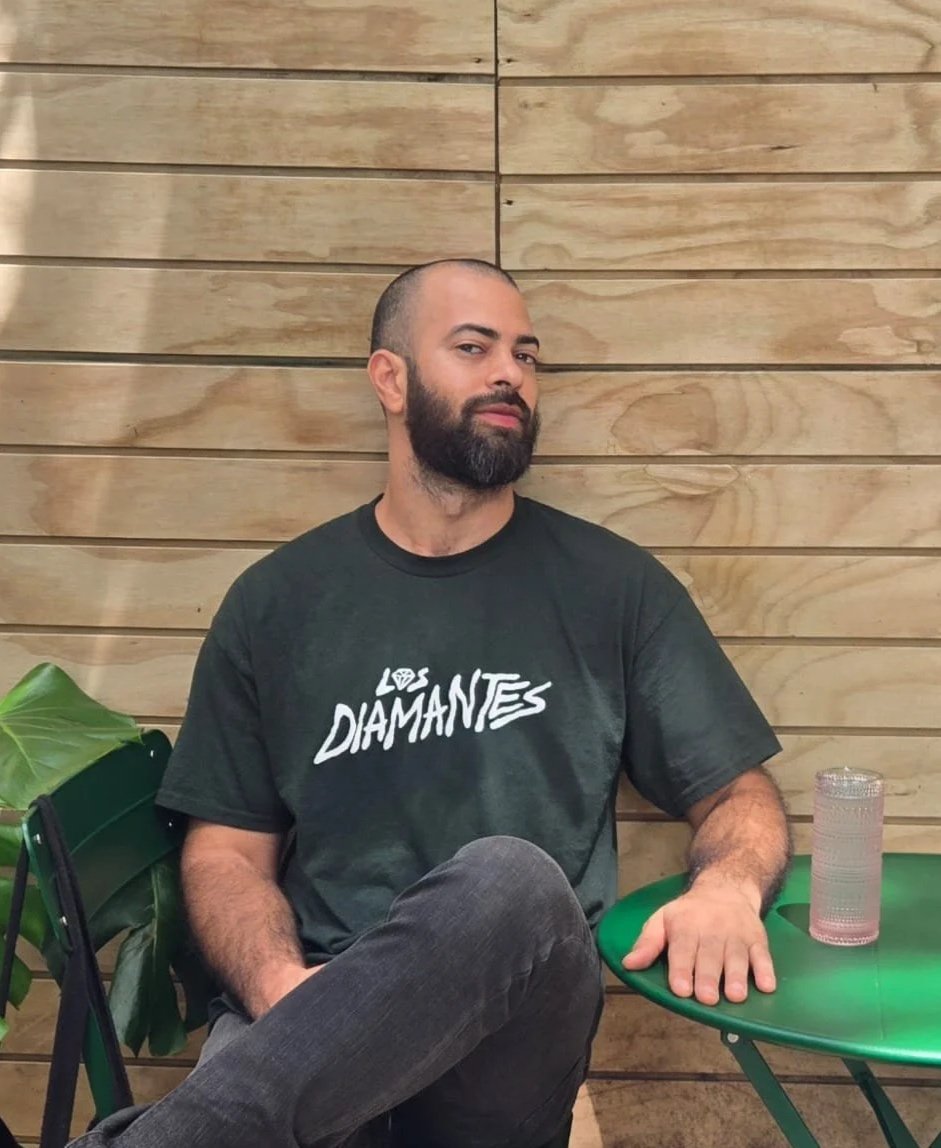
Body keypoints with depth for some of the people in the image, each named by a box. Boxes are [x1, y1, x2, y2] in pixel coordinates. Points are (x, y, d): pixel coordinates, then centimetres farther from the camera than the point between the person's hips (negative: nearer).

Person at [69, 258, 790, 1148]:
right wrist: (282, 988, -14)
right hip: (309, 1027, -1)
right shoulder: (276, 603, 10)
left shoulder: (615, 587, 8)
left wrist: (727, 885, -15)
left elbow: (739, 792, 11)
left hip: (514, 1027, 2)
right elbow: (227, 849, 9)